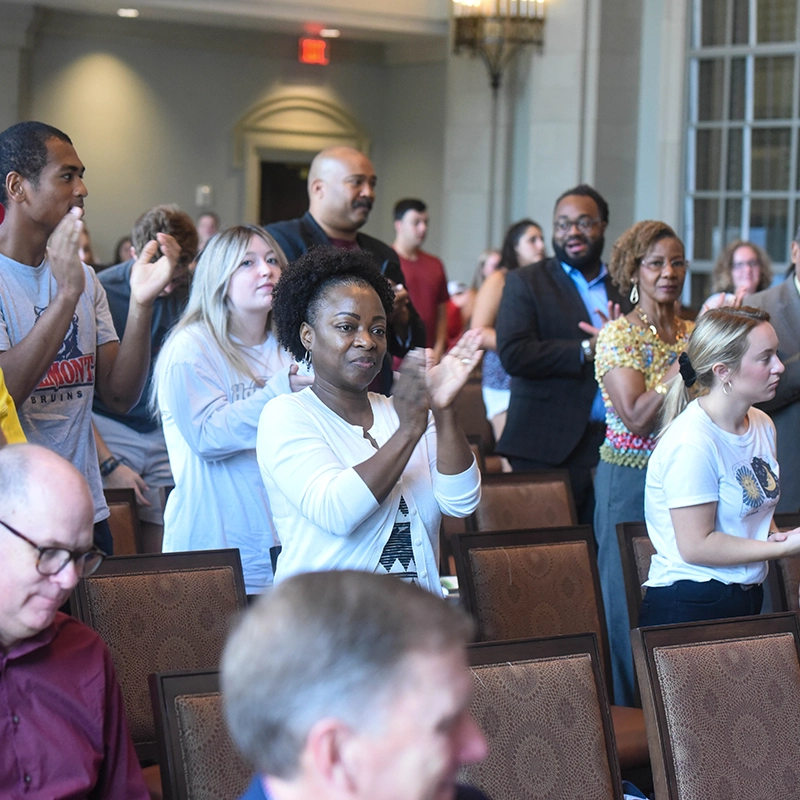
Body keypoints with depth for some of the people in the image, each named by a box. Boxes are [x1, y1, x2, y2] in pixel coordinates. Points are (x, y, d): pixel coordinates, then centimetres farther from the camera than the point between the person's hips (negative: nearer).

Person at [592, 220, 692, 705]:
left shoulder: (693, 333, 9)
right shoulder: (619, 335, -7)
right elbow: (635, 417, -18)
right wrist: (686, 362, -21)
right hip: (630, 480, -5)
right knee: (630, 599, 0)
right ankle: (627, 712, 10)